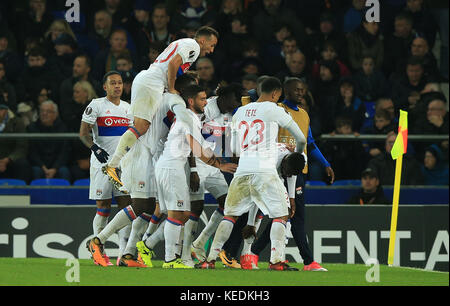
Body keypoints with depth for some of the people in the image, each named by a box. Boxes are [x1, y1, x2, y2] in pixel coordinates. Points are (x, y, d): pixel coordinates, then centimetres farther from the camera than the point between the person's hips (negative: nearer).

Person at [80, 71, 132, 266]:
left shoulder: (128, 108, 15)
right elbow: (83, 133, -7)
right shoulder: (96, 106, -3)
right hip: (102, 162, -5)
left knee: (126, 206, -2)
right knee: (103, 208, -3)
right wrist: (95, 148, -22)